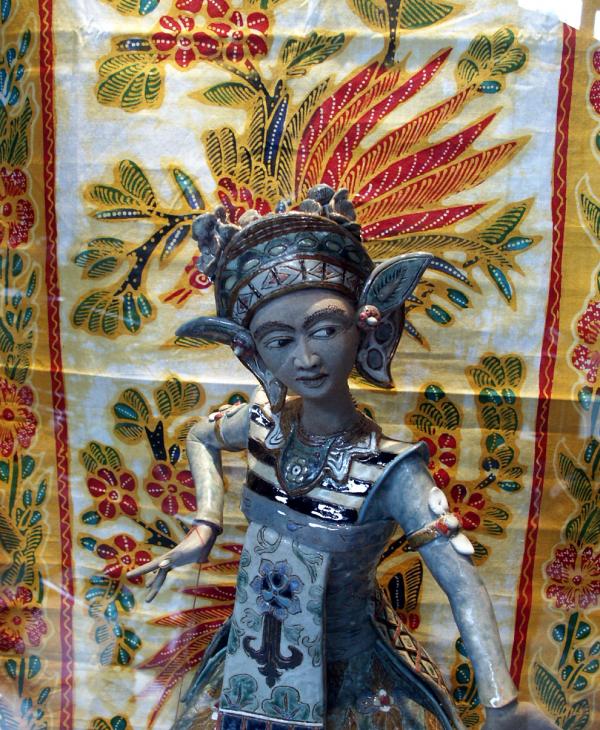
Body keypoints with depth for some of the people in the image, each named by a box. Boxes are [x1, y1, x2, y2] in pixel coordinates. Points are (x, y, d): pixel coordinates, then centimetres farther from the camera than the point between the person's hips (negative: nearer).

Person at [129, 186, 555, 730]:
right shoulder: (264, 424, -15)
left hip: (355, 680, -4)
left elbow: (465, 590, -27)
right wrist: (205, 528, -5)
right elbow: (202, 437, 6)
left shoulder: (391, 471, -28)